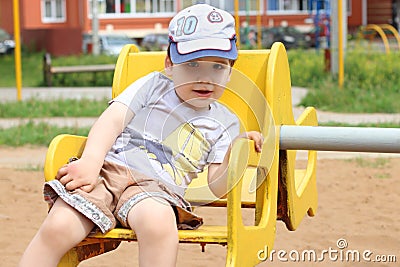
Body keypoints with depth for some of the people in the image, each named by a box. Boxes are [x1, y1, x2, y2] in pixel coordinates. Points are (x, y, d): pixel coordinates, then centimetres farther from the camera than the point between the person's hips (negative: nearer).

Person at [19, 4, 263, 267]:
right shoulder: (153, 85, 15)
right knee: (58, 227, -25)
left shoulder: (226, 124, 16)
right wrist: (91, 161, -15)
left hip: (157, 188, 0)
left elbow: (216, 187, 9)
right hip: (108, 169, 1)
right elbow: (113, 119, 3)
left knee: (158, 222, -39)